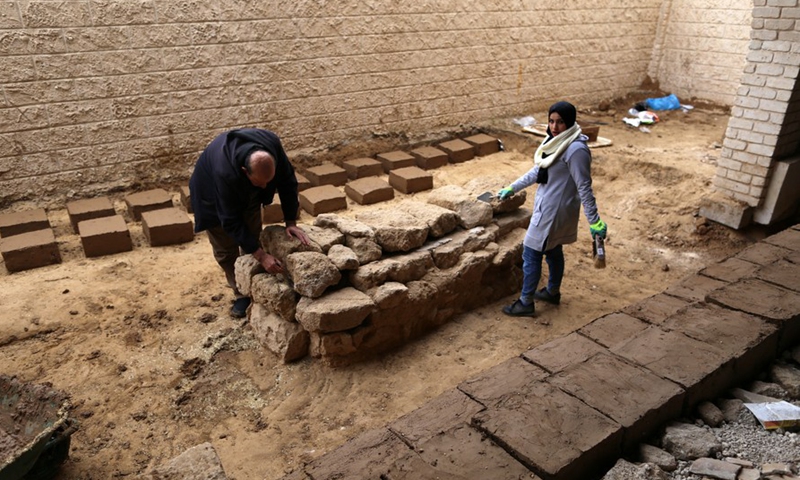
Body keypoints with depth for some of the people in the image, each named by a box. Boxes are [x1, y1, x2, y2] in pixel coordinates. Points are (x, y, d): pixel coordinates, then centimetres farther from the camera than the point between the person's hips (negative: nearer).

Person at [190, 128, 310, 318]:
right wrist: (262, 256, -39)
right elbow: (231, 222, -38)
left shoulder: (273, 145, -36)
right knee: (226, 249, -2)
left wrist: (291, 222, -23)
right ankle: (241, 294, 14)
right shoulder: (225, 173, -46)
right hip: (213, 192, -4)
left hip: (249, 192, 4)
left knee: (252, 237, 4)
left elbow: (287, 181, -19)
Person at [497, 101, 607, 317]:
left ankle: (526, 303, 13)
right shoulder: (555, 141, 4)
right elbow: (537, 171, 15)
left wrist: (594, 221, -19)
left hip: (555, 210, -9)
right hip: (548, 205, 9)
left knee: (531, 254, 0)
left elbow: (584, 188, -22)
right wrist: (512, 188, 16)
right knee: (552, 250, 23)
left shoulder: (576, 150, -24)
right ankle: (553, 292, 42)